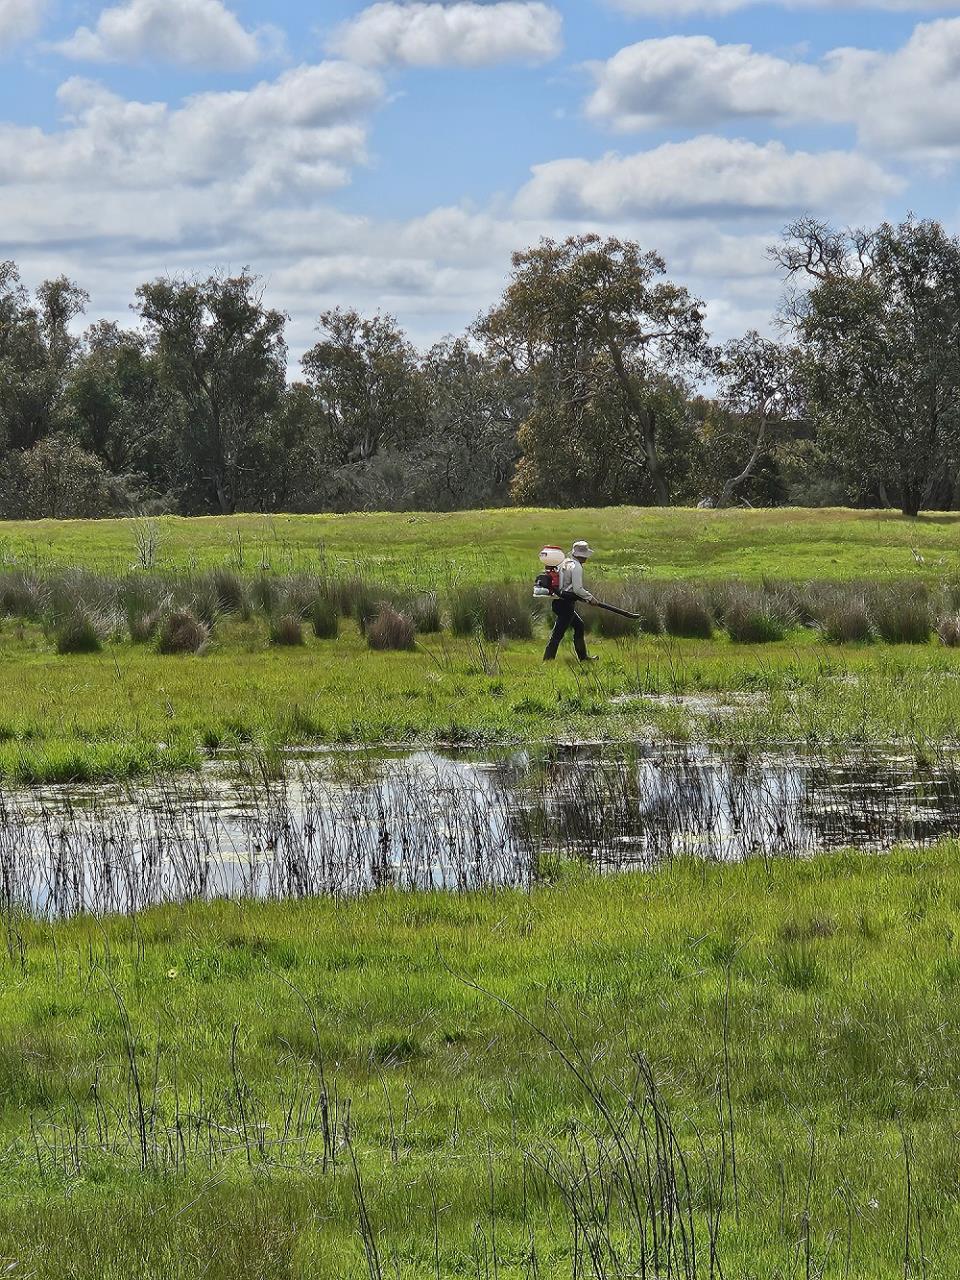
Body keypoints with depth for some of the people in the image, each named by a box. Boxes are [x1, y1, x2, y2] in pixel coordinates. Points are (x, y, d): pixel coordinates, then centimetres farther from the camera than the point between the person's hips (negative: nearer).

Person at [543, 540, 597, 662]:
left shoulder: (566, 563, 14)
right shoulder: (576, 566, -15)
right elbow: (577, 589, -19)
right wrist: (589, 598, -5)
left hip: (559, 602, 10)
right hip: (566, 604, -10)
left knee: (579, 625, 20)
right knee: (558, 633, -7)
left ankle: (583, 657, 26)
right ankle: (548, 659, -7)